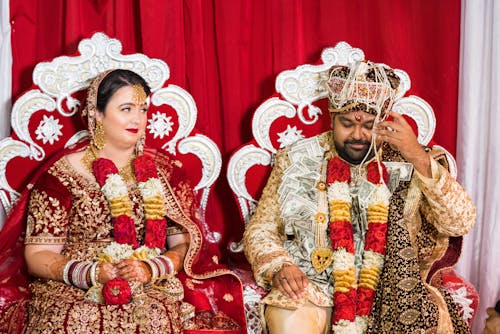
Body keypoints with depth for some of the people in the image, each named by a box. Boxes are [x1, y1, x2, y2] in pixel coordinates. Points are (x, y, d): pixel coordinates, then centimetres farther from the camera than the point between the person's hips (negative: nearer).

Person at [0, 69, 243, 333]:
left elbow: (185, 244, 7)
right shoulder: (63, 173, 5)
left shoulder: (163, 170, 12)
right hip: (72, 291, -2)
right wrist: (90, 274, -17)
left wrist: (151, 269, -13)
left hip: (151, 291, 2)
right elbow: (37, 255, 1)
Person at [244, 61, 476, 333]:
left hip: (390, 290, 2)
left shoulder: (408, 165, 4)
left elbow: (460, 223, -5)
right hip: (311, 285, -1)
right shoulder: (297, 160, 5)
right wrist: (278, 267, -13)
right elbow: (260, 230, 9)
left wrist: (420, 157, -15)